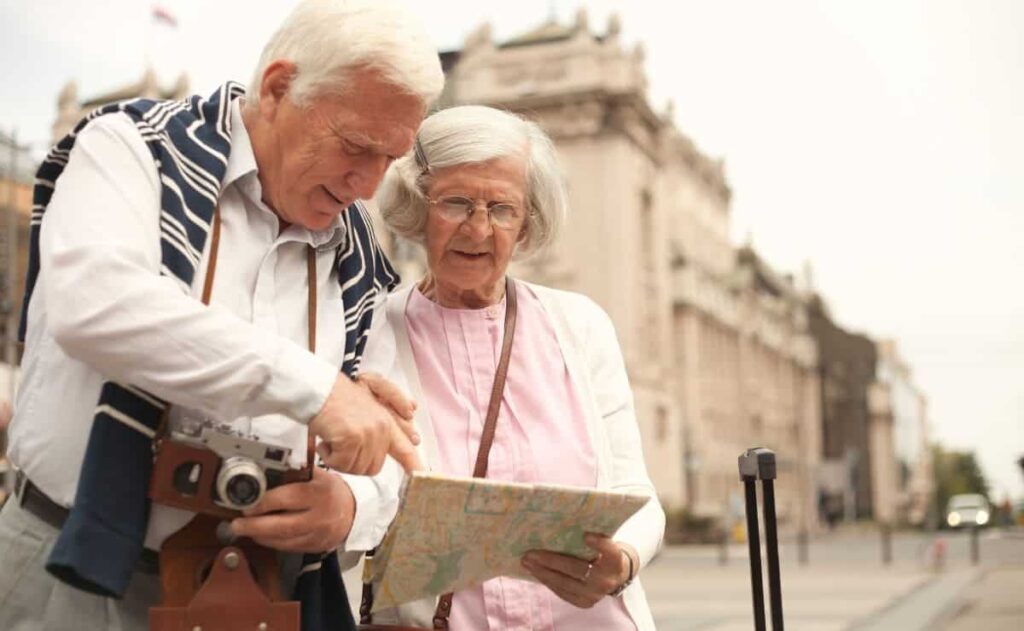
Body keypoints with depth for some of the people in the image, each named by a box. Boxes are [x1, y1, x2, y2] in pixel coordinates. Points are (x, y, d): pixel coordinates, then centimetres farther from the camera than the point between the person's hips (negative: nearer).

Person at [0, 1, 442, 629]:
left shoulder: (360, 266, 5)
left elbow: (371, 450, 6)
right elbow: (93, 301, -27)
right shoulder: (133, 147, -6)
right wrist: (311, 385, -29)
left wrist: (348, 504, -18)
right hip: (80, 571, -4)